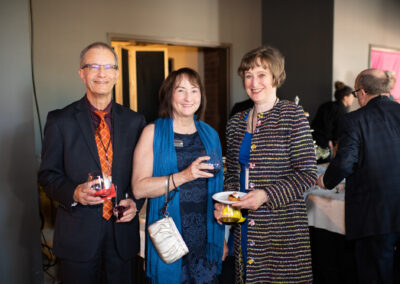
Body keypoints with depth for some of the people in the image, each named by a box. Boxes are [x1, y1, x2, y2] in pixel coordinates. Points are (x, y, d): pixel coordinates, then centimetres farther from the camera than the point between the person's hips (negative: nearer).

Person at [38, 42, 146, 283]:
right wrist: (74, 193, -19)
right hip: (78, 235, -2)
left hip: (122, 230, 2)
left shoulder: (135, 121, 3)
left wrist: (135, 201, -8)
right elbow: (48, 175, -1)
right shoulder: (60, 120, -3)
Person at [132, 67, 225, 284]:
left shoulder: (210, 134, 9)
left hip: (206, 236, 4)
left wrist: (222, 238, 14)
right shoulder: (153, 132, -4)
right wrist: (183, 176, -24)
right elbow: (139, 188, -12)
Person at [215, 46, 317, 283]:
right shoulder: (236, 123, 9)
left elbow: (307, 173, -9)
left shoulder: (292, 115, -5)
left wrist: (267, 195, -19)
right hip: (245, 226, 5)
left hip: (283, 226, -4)